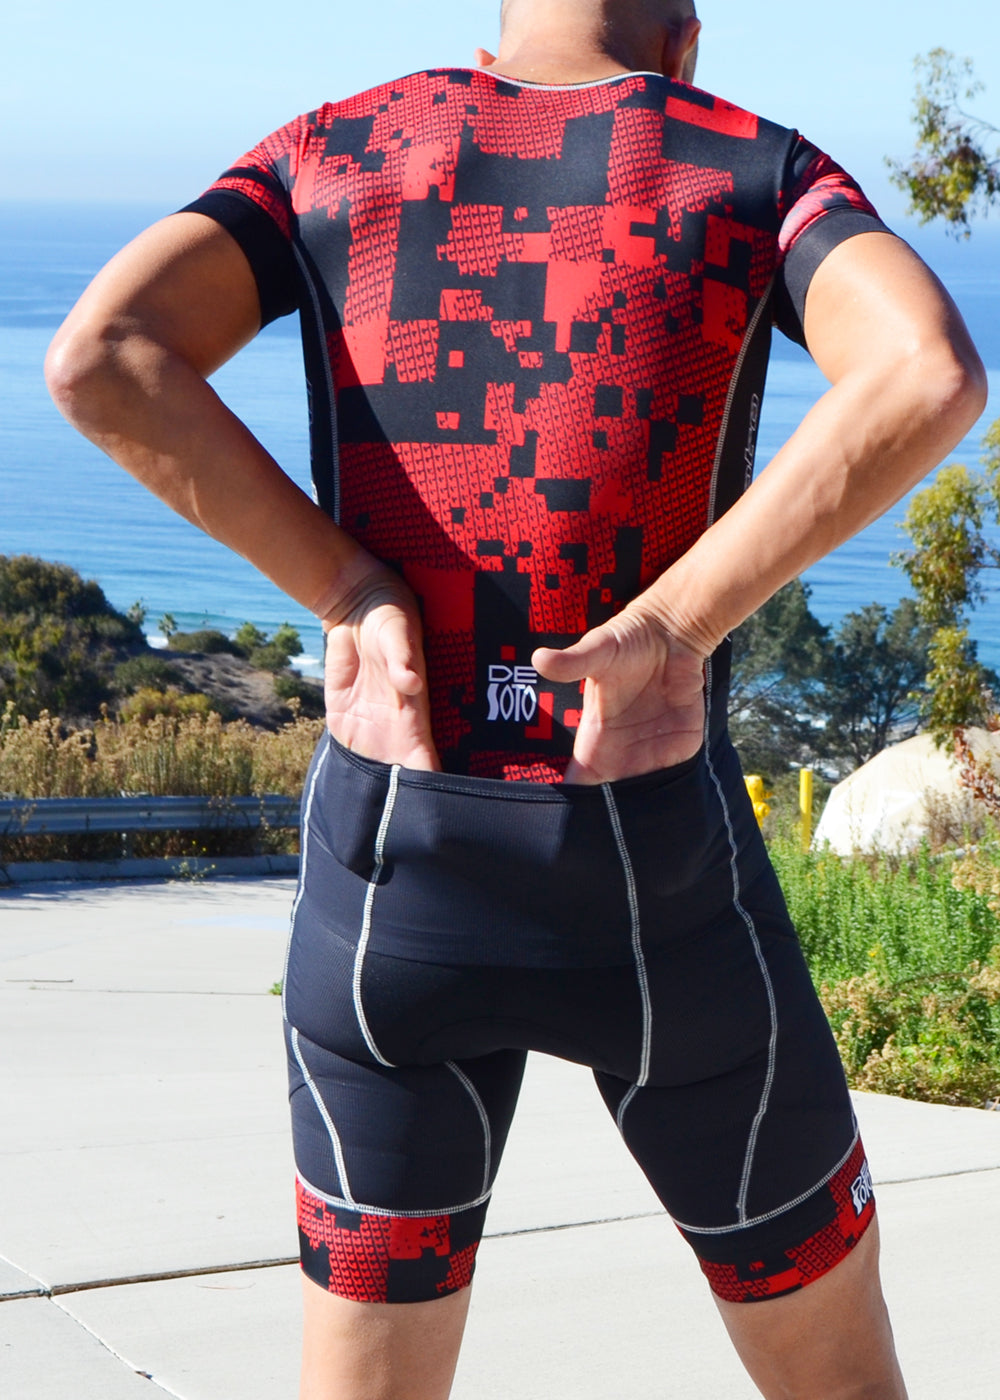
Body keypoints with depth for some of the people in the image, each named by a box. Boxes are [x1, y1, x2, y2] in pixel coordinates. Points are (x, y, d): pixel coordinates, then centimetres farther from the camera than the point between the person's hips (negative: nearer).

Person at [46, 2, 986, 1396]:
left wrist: (349, 593, -11)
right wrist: (667, 630, -18)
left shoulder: (332, 153, 5)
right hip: (657, 895, -2)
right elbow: (932, 375, -23)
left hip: (389, 874, 2)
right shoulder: (765, 172, 0)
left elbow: (95, 358, -14)